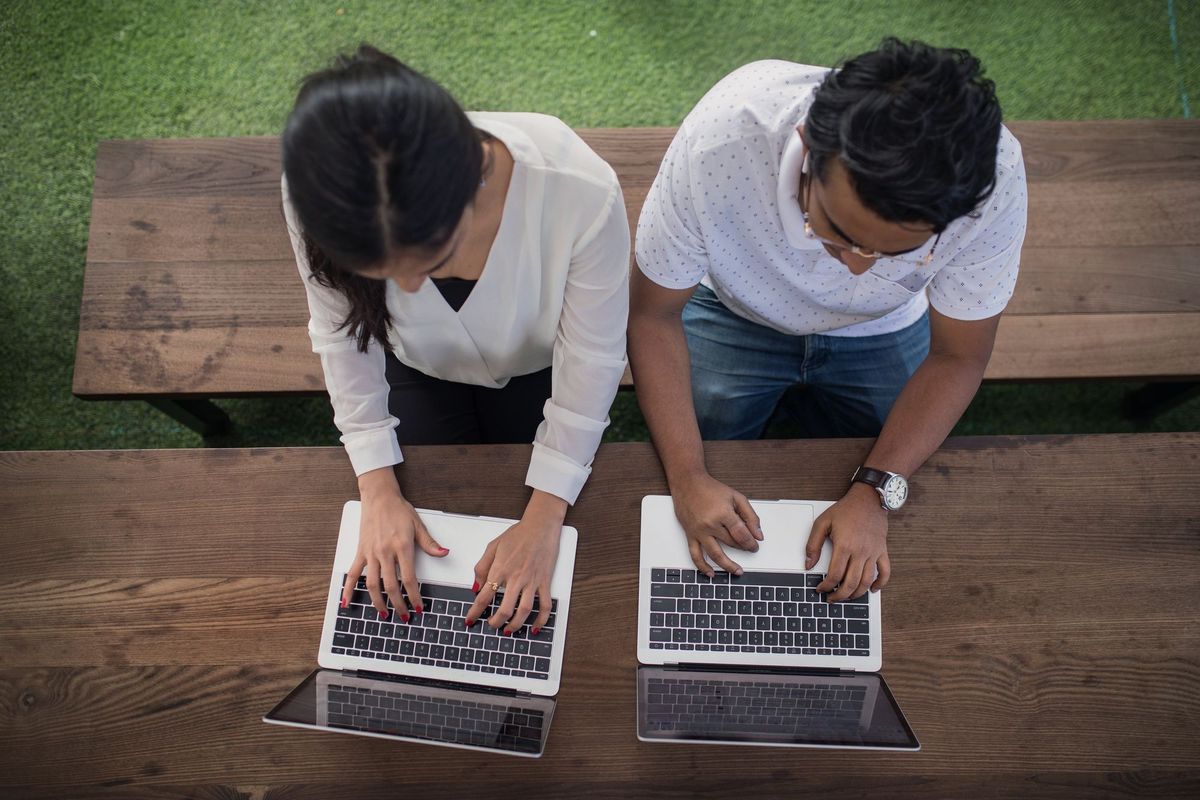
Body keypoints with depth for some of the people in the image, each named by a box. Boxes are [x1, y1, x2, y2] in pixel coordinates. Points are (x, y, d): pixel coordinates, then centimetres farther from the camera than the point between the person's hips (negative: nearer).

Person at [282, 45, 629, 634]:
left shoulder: (580, 191, -43)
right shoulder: (320, 196, -36)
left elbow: (592, 360, -27)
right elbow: (343, 336, -17)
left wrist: (543, 518, -24)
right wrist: (378, 489, -20)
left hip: (538, 366, 0)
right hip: (420, 369, 1)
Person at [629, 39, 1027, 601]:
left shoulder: (992, 181, -34)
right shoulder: (720, 139, -39)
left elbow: (958, 357, -17)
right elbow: (653, 313, -23)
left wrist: (875, 493, -27)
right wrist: (688, 478, -29)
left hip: (882, 331, 1)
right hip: (734, 315, -1)